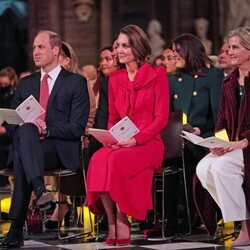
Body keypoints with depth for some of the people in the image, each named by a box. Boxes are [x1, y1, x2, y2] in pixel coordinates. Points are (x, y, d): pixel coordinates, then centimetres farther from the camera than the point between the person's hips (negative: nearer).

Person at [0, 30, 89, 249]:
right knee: (25, 129, -34)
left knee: (21, 157, -35)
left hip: (61, 151, -3)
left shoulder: (76, 82, 6)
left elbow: (77, 127, -4)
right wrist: (26, 125, -7)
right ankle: (39, 190, -51)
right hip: (28, 146, 4)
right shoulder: (26, 83, 22)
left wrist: (46, 130, -16)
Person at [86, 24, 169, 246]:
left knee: (116, 160, -34)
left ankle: (121, 225, -23)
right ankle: (113, 224, -25)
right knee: (99, 159, -31)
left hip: (148, 144, -4)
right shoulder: (115, 79, 16)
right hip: (119, 144, 4)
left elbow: (162, 118, -4)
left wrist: (135, 140, -16)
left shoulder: (157, 75, 1)